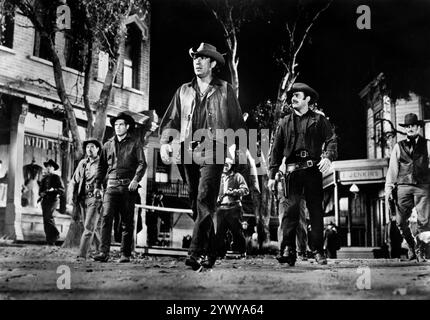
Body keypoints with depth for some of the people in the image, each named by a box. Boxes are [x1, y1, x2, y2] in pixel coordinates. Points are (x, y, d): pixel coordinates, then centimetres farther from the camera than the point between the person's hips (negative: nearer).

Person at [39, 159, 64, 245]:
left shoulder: (56, 177, 2)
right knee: (45, 218, 2)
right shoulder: (44, 178, 18)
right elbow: (41, 189, 23)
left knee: (48, 216, -19)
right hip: (44, 200, 6)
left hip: (53, 199, -6)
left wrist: (54, 190, -19)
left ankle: (55, 234, -1)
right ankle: (49, 240, 6)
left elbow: (62, 189, -4)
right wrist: (41, 194, 2)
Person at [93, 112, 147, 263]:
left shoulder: (135, 143, 6)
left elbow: (142, 163, -2)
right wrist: (97, 185, 15)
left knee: (127, 222, 2)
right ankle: (104, 252, -16)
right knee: (106, 217, -13)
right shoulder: (108, 145, 16)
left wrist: (136, 179, -17)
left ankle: (125, 254, 9)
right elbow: (102, 166, 21)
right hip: (111, 185, 2)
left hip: (128, 187, -2)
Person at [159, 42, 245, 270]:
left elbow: (237, 123, 13)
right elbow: (171, 120, 16)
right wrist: (165, 143, 0)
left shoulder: (225, 90, 11)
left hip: (213, 151, -4)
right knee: (196, 204, 5)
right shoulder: (184, 91, 18)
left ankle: (196, 253, -24)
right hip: (188, 152, 4)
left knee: (204, 201, -18)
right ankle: (209, 252, 14)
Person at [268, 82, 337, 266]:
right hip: (292, 170, 1)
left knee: (316, 211, 1)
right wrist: (272, 175, 6)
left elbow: (331, 140, 2)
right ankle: (288, 250, -11)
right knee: (291, 209, -10)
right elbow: (276, 150, 13)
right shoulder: (285, 122, 16)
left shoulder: (319, 120, 12)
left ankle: (319, 252, 5)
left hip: (313, 169, -1)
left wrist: (328, 157, -19)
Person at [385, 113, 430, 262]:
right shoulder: (398, 147, 14)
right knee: (401, 222, -2)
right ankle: (411, 245, 20)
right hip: (403, 186, 1)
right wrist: (389, 187, 4)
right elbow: (392, 168, 12)